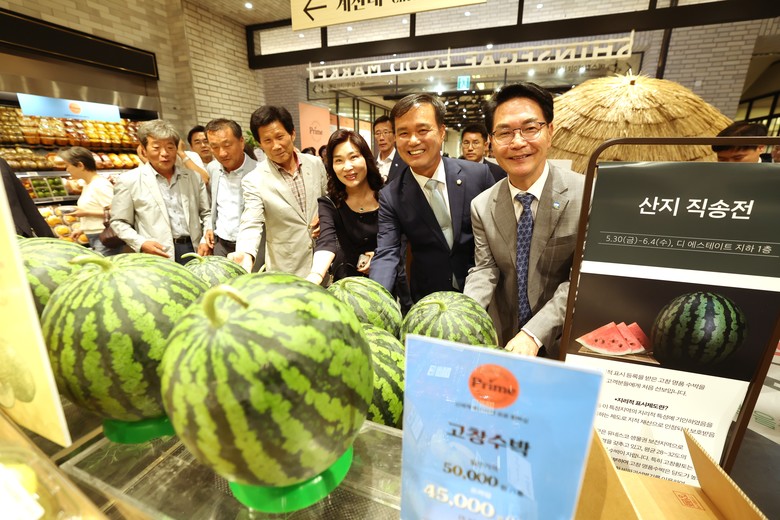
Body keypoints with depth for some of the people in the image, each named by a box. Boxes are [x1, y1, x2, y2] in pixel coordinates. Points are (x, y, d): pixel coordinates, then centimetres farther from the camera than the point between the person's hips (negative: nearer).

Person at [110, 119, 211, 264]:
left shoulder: (194, 177, 10)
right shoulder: (128, 180, 2)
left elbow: (206, 212, 14)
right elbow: (119, 222, 5)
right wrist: (141, 244, -11)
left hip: (194, 250, 3)